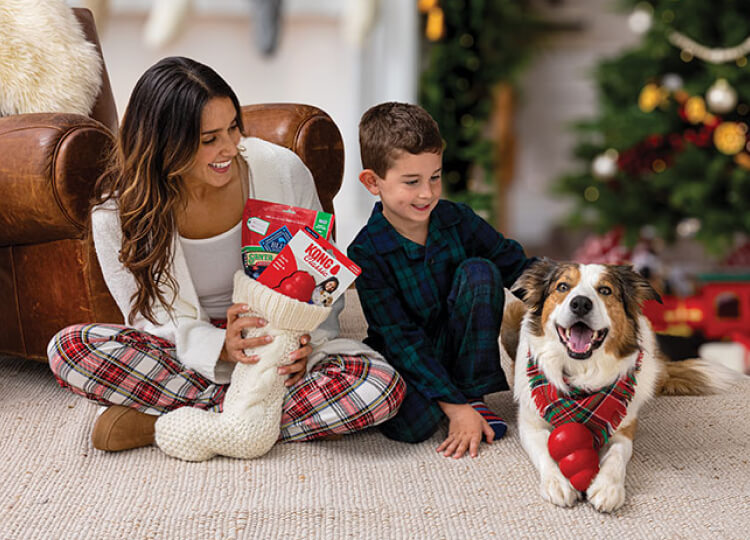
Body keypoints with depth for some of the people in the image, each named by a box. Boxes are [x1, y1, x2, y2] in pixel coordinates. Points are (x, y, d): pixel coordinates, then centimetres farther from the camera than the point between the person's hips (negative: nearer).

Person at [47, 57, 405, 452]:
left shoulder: (282, 171, -12)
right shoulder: (117, 212, -13)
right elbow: (150, 317, -9)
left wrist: (305, 341, -21)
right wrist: (220, 347, -29)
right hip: (190, 351, -1)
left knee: (382, 386, -29)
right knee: (69, 348, -26)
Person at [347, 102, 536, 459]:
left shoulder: (458, 222, -8)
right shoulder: (367, 253, -19)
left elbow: (518, 266, 2)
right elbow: (401, 341, -22)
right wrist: (454, 408, -28)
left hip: (462, 349, 4)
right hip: (405, 359, -3)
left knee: (479, 271, -21)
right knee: (411, 424, -34)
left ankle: (474, 394, -12)